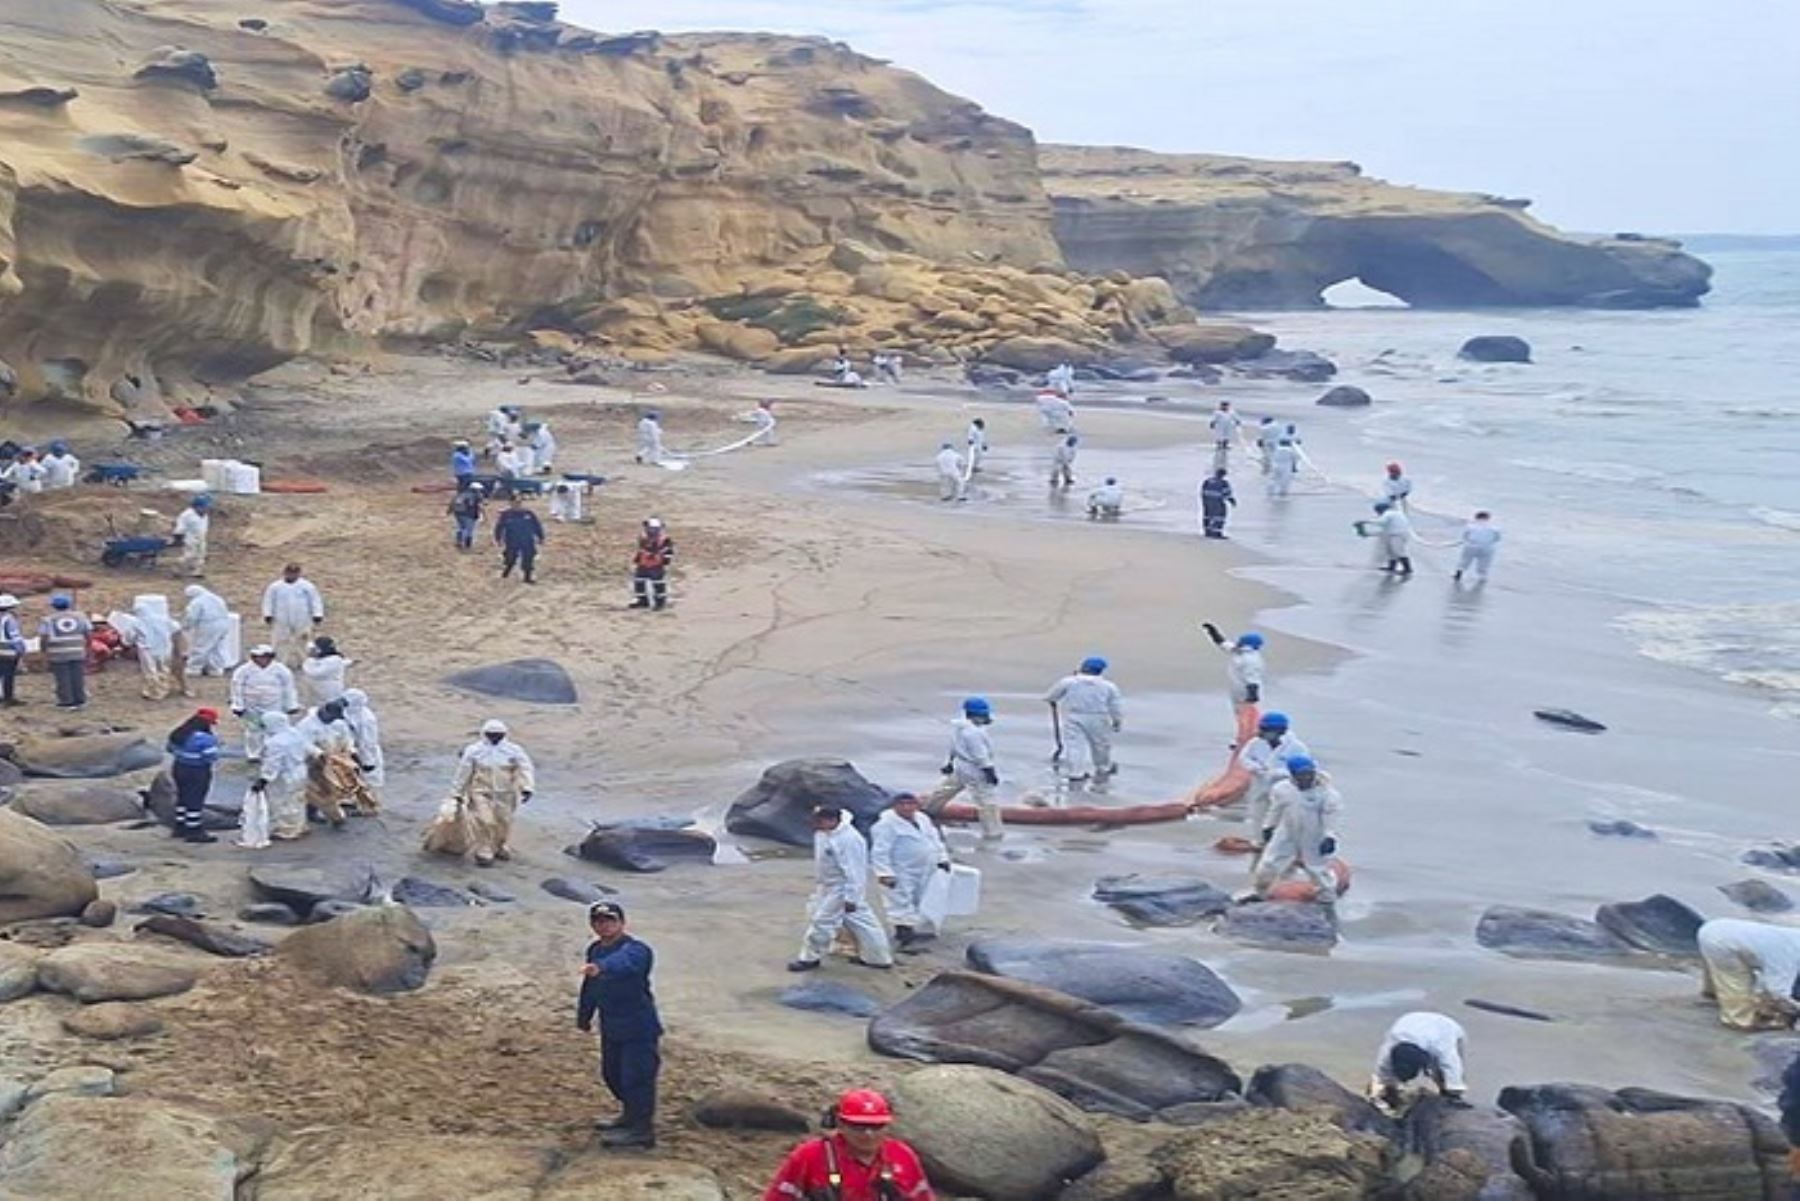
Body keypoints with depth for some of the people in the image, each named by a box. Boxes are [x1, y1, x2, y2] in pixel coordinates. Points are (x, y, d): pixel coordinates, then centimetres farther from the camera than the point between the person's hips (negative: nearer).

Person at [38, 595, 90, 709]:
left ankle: (66, 702, 2)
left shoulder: (48, 620, -2)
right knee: (78, 677, 7)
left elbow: (43, 638, -9)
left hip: (58, 655, -3)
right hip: (78, 653, 3)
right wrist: (87, 648, 14)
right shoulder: (79, 617, 7)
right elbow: (88, 634, 4)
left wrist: (43, 651, 4)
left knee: (63, 679, 2)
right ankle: (80, 701, 10)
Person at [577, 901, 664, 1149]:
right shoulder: (595, 950, 8)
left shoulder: (634, 950, -20)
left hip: (639, 1026, -9)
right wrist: (584, 1016, 30)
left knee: (636, 1076, -8)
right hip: (611, 1027, 9)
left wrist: (601, 968, -65)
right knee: (612, 1074, 20)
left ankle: (641, 1130, 2)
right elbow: (590, 988, 23)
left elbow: (622, 962, -46)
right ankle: (630, 1115, 40)